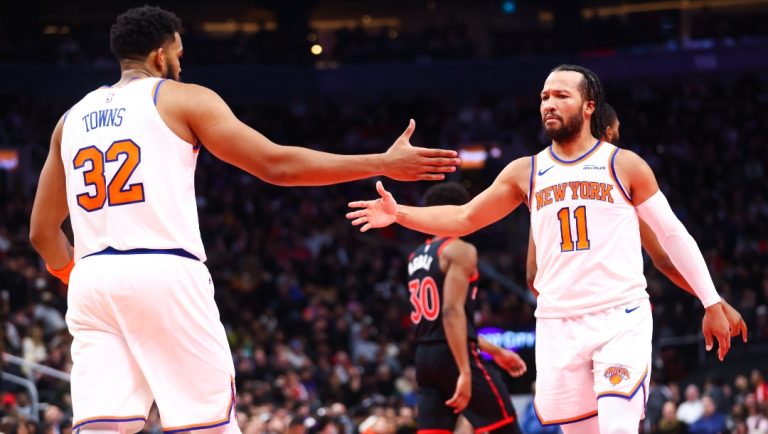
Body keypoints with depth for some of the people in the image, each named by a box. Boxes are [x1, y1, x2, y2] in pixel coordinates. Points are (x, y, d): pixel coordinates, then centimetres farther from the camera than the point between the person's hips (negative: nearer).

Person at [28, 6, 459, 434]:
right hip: (166, 275, -4)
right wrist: (385, 163, 4)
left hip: (91, 278, 5)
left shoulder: (72, 119, 20)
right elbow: (277, 164, 0)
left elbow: (43, 231, 21)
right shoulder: (182, 98, 5)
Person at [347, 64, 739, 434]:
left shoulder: (625, 166, 2)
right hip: (558, 325, 3)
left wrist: (712, 304, 4)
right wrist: (399, 214, -1)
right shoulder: (526, 172, 11)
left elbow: (673, 235, 6)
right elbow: (463, 218, 14)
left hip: (621, 320, -3)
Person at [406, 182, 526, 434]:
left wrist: (494, 351, 30)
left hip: (425, 356, 8)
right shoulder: (460, 250, -8)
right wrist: (465, 372, -24)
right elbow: (453, 312, -19)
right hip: (453, 356, -8)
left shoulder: (416, 258, 19)